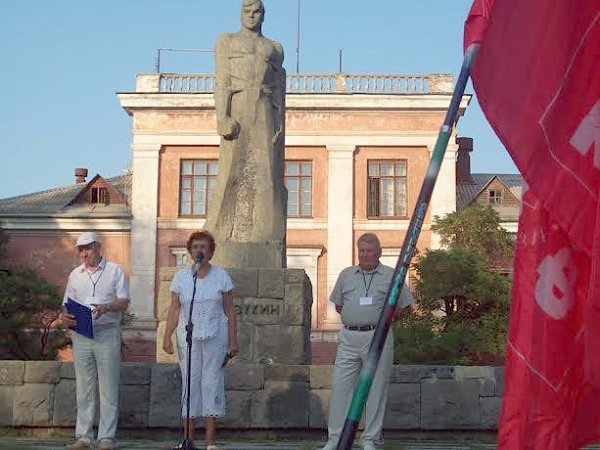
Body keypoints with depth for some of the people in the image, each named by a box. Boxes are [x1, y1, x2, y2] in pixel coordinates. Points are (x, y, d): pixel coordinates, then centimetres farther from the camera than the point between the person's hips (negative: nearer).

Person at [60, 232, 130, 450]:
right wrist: (64, 317, -7)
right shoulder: (75, 274, 14)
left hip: (107, 334, -4)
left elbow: (124, 302, -4)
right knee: (83, 388, 6)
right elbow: (67, 304, 16)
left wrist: (106, 307, -23)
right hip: (80, 336, 4)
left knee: (108, 388, -2)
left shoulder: (115, 271, 3)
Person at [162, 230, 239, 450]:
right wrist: (167, 337, -2)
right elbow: (174, 310, 7)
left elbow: (230, 311, 5)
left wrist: (233, 341, 1)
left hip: (215, 338, -1)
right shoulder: (181, 277, 7)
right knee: (189, 383, 1)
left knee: (212, 382, -2)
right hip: (188, 338, 1)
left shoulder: (221, 276, 4)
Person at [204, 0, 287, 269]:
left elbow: (279, 90, 16)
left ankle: (265, 251, -5)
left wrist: (280, 125, 4)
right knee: (233, 174, -9)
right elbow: (222, 82, 2)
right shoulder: (226, 42, 14)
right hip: (238, 109, -3)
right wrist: (223, 117, -11)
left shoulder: (275, 48, 21)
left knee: (267, 176, -5)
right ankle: (228, 249, -9)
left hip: (265, 114, 3)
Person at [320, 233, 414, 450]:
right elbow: (338, 305, 22)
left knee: (376, 389, 1)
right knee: (340, 385, -2)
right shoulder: (346, 275, 13)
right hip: (349, 337, 2)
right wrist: (354, 318, 7)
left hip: (378, 337, -2)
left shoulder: (391, 276, 5)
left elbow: (405, 307, 10)